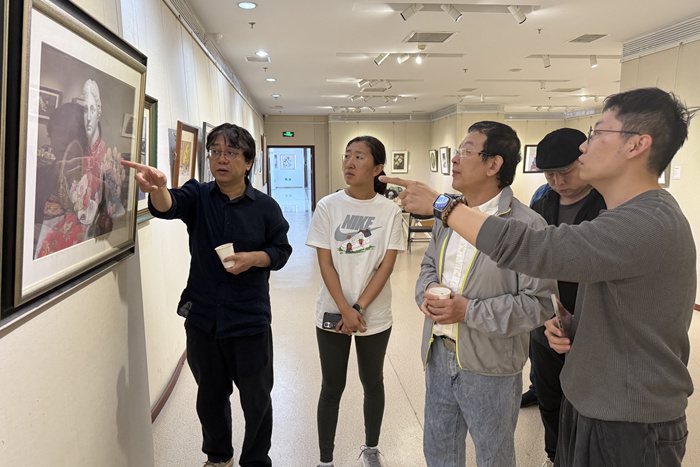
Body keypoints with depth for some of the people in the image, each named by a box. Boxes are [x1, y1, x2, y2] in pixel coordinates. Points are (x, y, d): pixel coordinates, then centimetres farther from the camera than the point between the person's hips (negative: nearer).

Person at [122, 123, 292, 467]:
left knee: (256, 399, 10)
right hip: (202, 318, 2)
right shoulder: (198, 196, -3)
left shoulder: (265, 206, -4)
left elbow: (281, 251, 2)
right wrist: (156, 188, -48)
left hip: (250, 321, -1)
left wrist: (252, 258, -18)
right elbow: (168, 206, -24)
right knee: (210, 396, 20)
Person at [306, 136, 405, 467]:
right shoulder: (328, 207, -6)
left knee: (372, 383, 16)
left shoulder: (390, 211, -6)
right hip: (333, 313, 0)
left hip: (375, 315, 1)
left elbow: (386, 265, -8)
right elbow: (325, 264, -8)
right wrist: (345, 310, -15)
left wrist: (359, 308, -14)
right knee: (332, 387, 9)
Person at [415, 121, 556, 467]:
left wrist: (470, 311, -24)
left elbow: (539, 303, -20)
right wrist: (427, 291, -8)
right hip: (438, 354, 6)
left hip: (489, 366, -6)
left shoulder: (527, 225, -18)